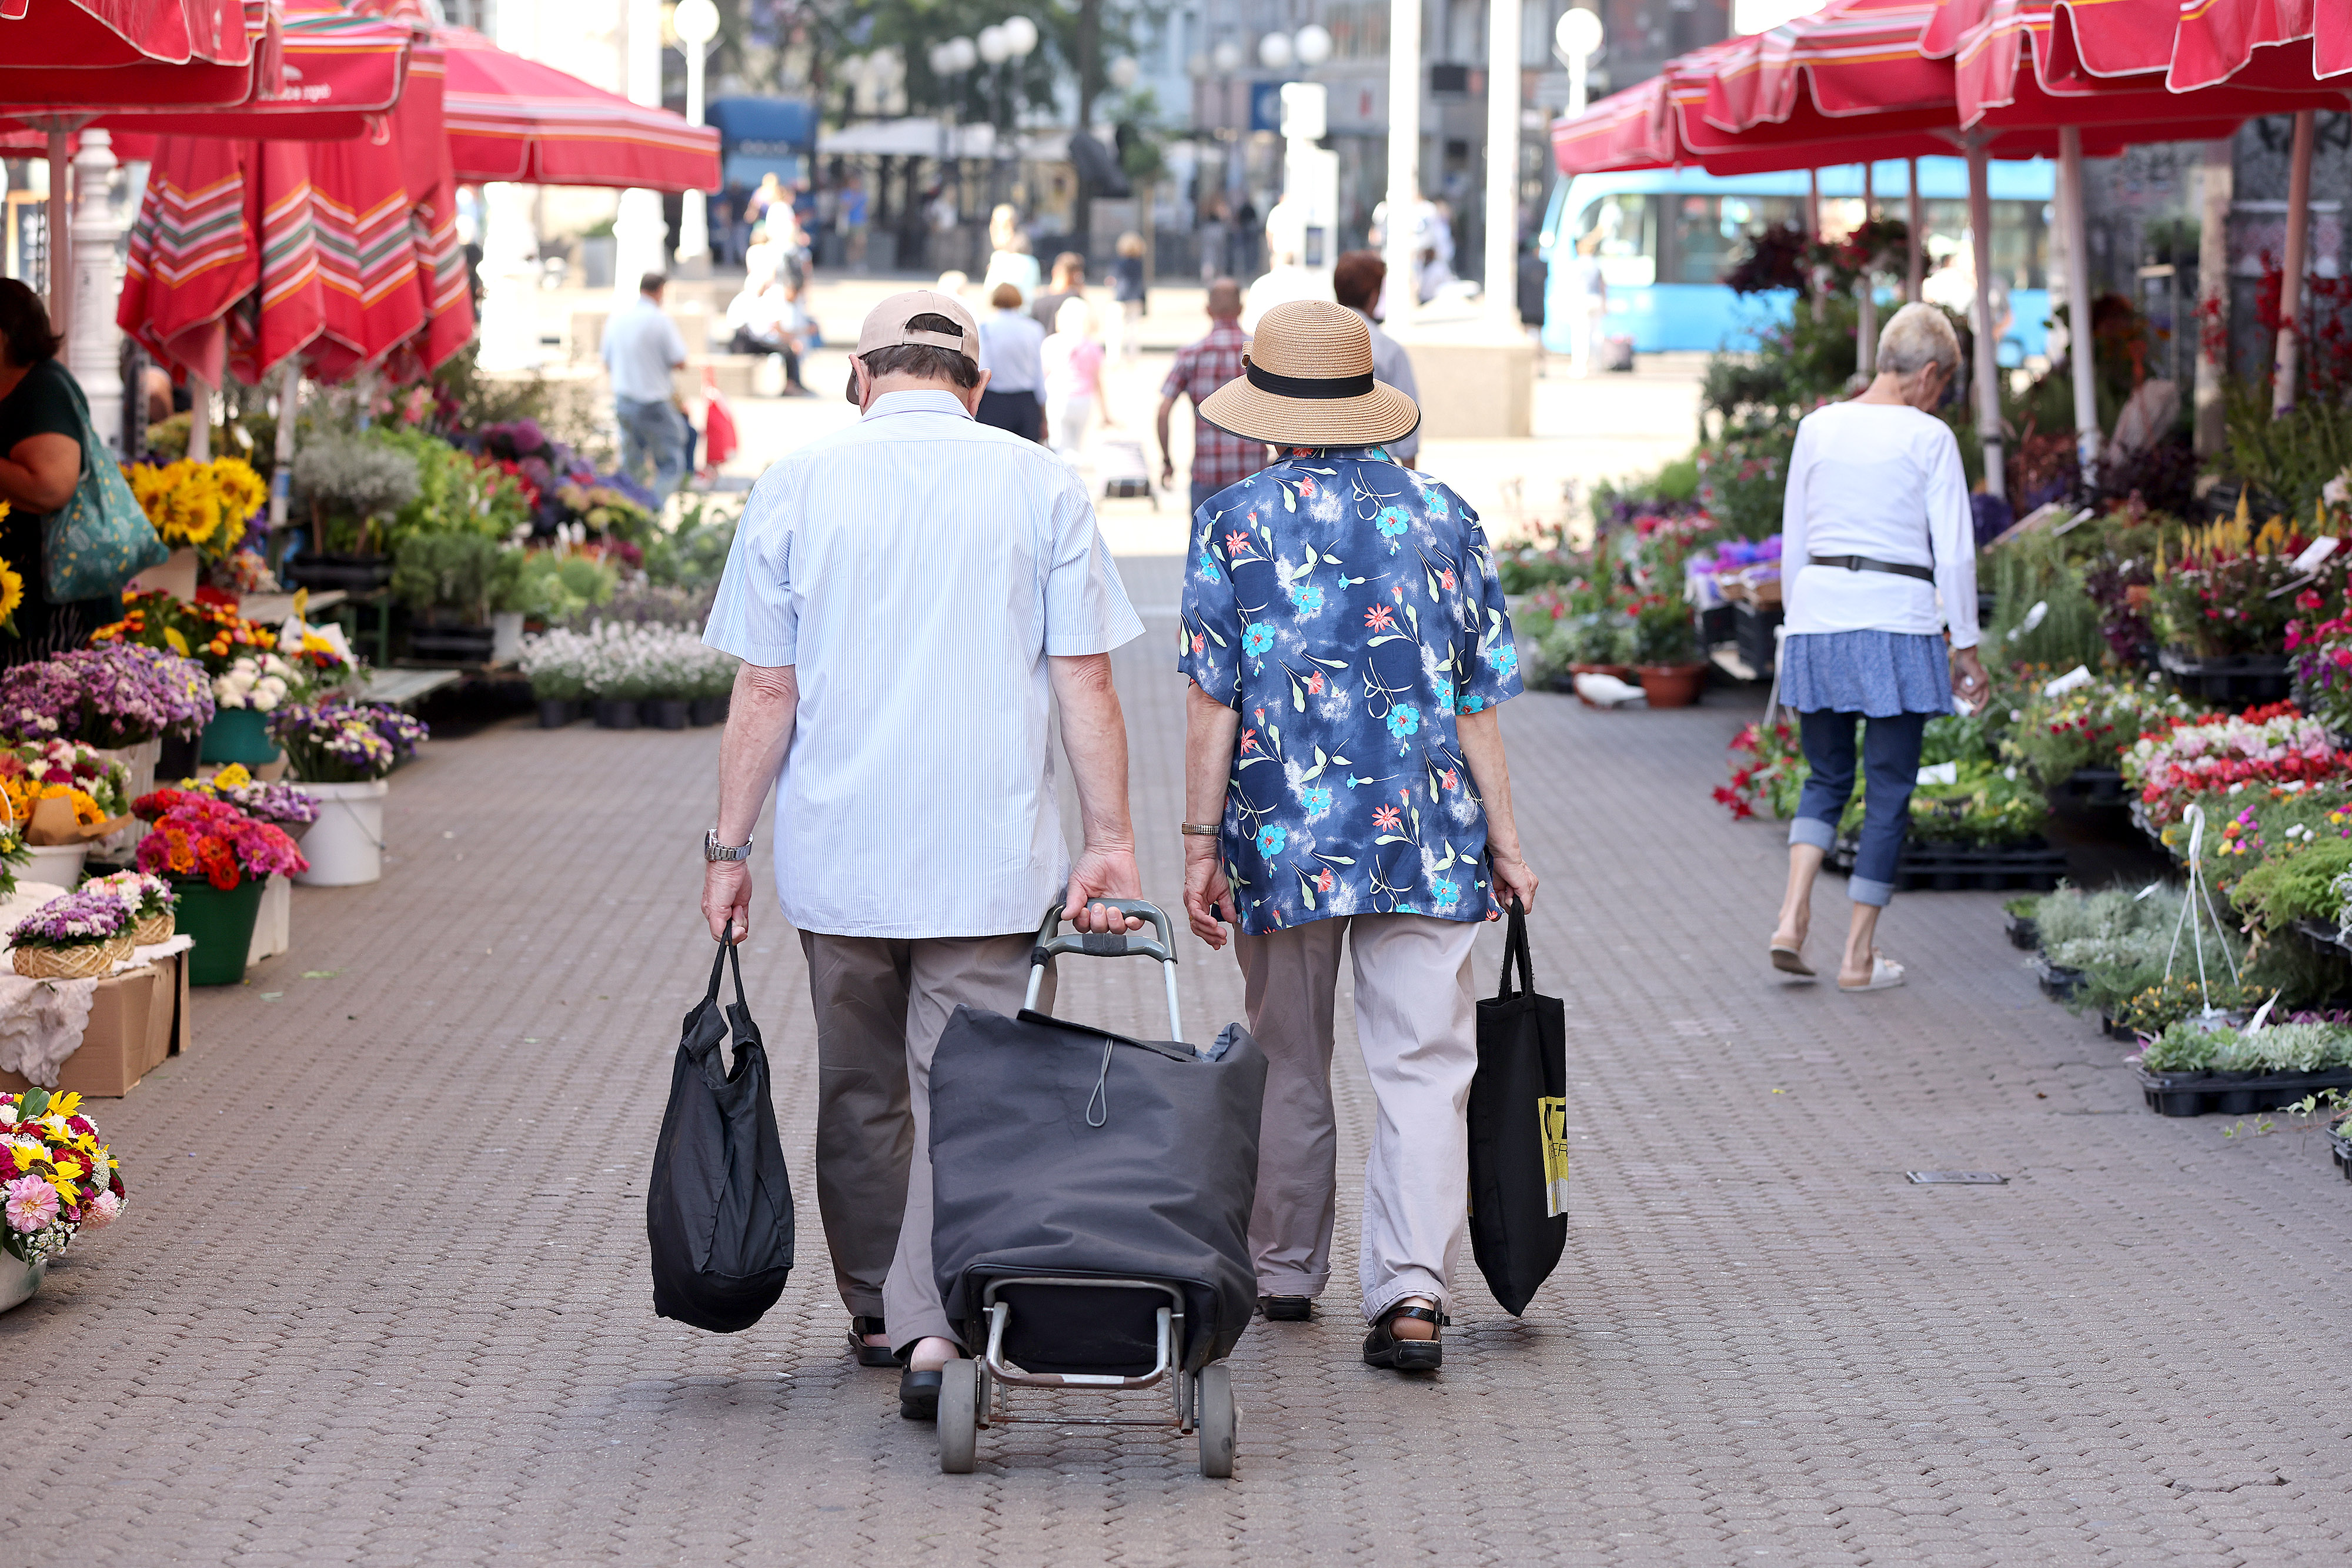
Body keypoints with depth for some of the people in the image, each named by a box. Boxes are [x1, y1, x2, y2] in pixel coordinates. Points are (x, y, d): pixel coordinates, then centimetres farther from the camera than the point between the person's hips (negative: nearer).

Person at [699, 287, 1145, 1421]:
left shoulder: (798, 486, 2)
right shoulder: (1040, 487, 0)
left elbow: (765, 691, 0)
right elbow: (1085, 682, -4)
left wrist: (729, 847, 6)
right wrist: (1110, 842, -2)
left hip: (838, 855, 2)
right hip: (994, 859, -1)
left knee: (861, 1091, 17)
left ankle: (877, 1311, 28)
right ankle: (936, 1327, -13)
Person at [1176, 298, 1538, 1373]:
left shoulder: (1233, 521, -2)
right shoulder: (1444, 518, 5)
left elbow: (1212, 698, -5)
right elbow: (1477, 702, 6)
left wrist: (1201, 844, -1)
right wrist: (1502, 842, 11)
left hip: (1282, 837, 0)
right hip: (1425, 839, 1)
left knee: (1287, 1066, 15)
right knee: (1423, 1065, -2)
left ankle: (1283, 1274, 27)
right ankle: (1413, 1291, -16)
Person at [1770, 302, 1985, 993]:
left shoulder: (1818, 427, 6)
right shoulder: (1929, 438, -6)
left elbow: (1793, 542, 12)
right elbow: (1954, 553, -6)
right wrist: (1966, 648, 1)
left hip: (1818, 612, 4)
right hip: (1896, 620, -4)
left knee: (1827, 778, 18)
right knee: (1889, 792, 6)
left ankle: (1793, 917, -2)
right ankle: (1859, 956, 7)